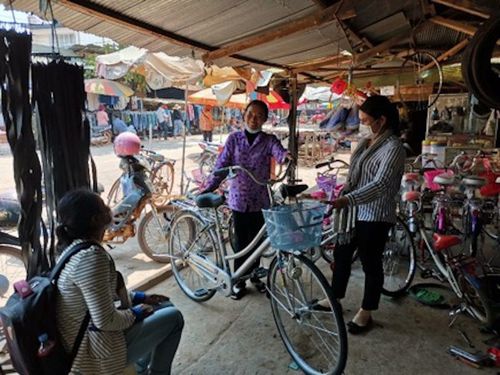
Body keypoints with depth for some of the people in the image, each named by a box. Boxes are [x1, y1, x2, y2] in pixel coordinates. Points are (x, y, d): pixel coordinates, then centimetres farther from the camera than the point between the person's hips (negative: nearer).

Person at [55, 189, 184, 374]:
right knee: (173, 317, 0)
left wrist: (139, 297, 10)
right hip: (95, 353, -9)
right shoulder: (90, 256, -30)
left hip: (85, 338, 9)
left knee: (163, 305, 18)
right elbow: (106, 321, -29)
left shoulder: (74, 247, 1)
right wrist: (135, 313, -10)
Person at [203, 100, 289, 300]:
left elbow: (280, 153, -22)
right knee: (241, 241, 6)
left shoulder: (269, 140, -2)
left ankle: (253, 275, 35)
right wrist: (208, 188, -16)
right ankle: (239, 280, 23)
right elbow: (222, 165, -4)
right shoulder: (234, 138, 0)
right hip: (239, 198, -1)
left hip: (260, 199, 1)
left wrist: (287, 156, -47)